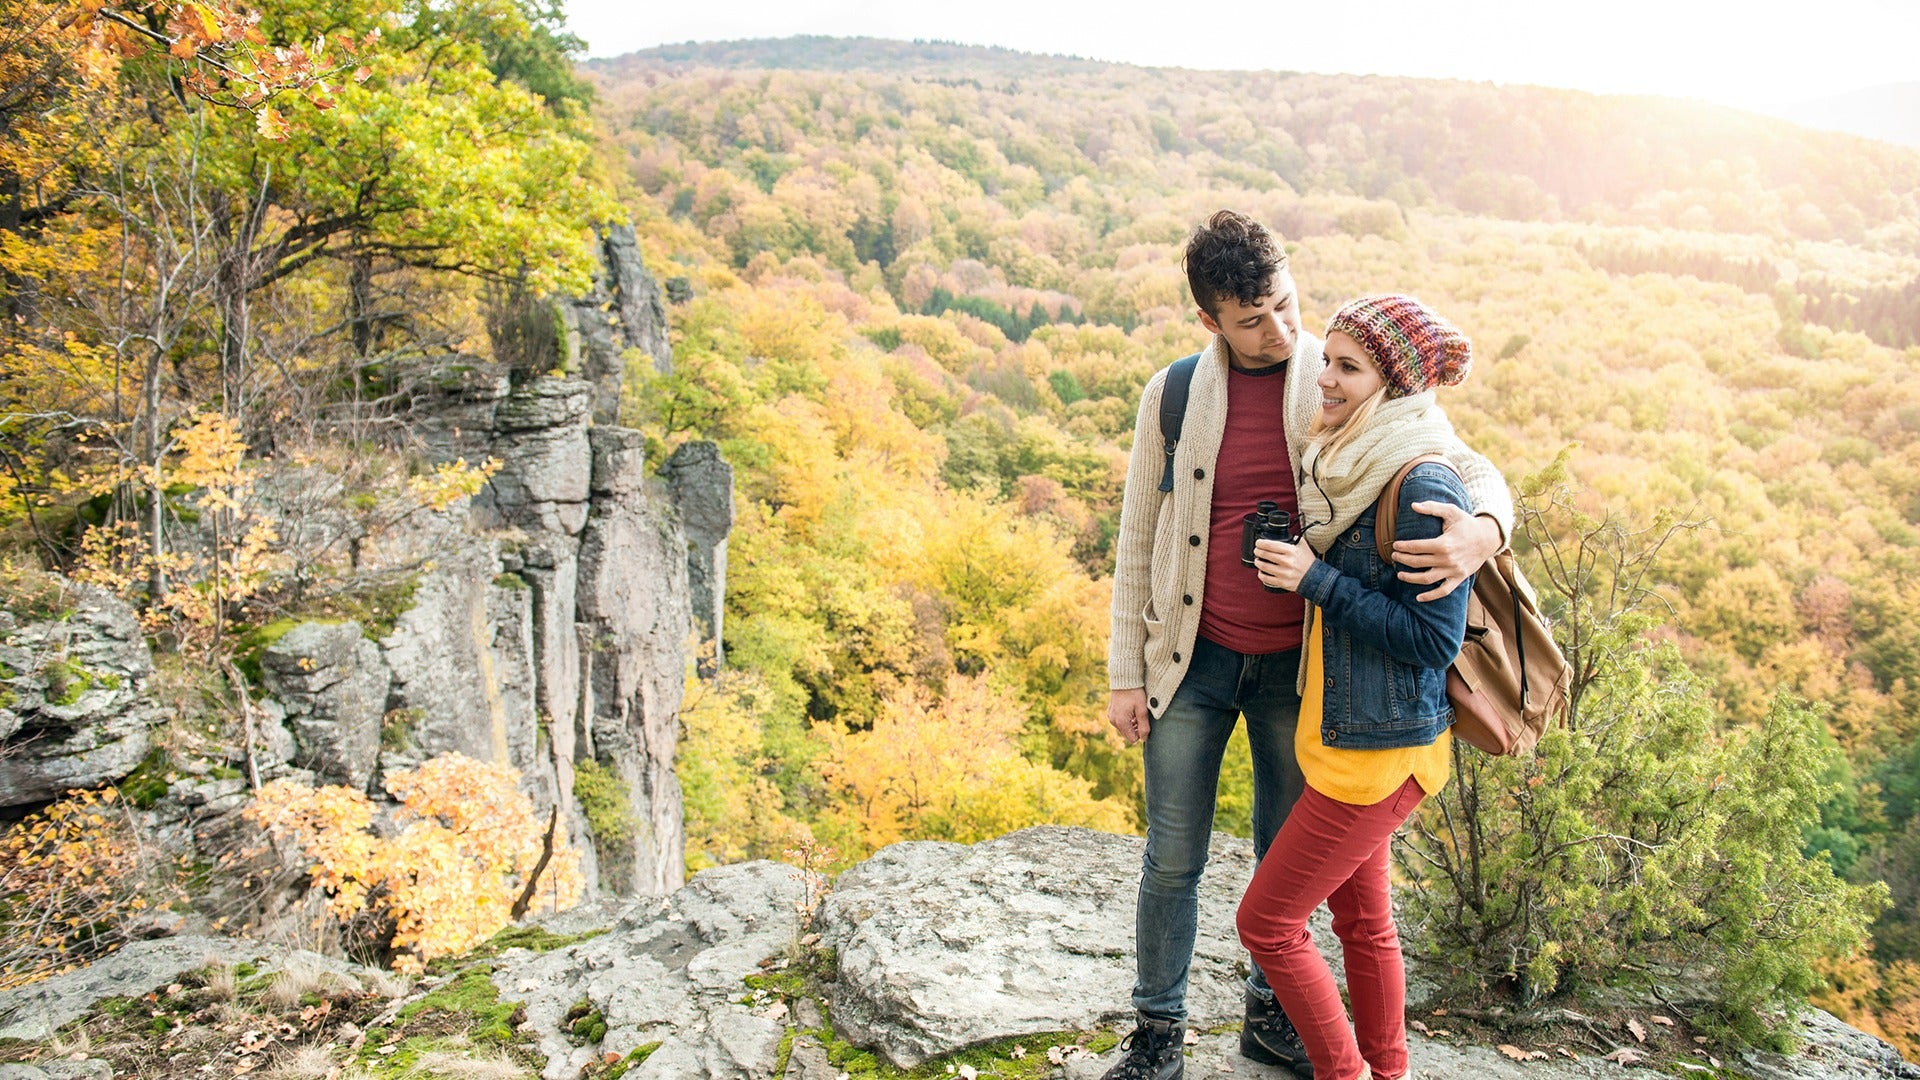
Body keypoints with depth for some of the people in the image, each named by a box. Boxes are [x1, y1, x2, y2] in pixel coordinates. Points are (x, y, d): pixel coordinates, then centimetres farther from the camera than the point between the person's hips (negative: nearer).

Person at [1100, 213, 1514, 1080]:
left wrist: (1482, 532, -30)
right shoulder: (1174, 395, -4)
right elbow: (1137, 541, 1)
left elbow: (1470, 468, -5)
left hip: (1297, 666, 1)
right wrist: (1124, 673, -1)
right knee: (1173, 861, 8)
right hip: (1192, 660, 0)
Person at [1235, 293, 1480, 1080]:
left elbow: (1435, 638, -21)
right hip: (1342, 729, 9)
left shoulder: (1424, 489, -22)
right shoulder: (1349, 462, 5)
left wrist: (1315, 579, -21)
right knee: (1361, 917, 21)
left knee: (1267, 922, 1)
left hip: (1380, 746, -9)